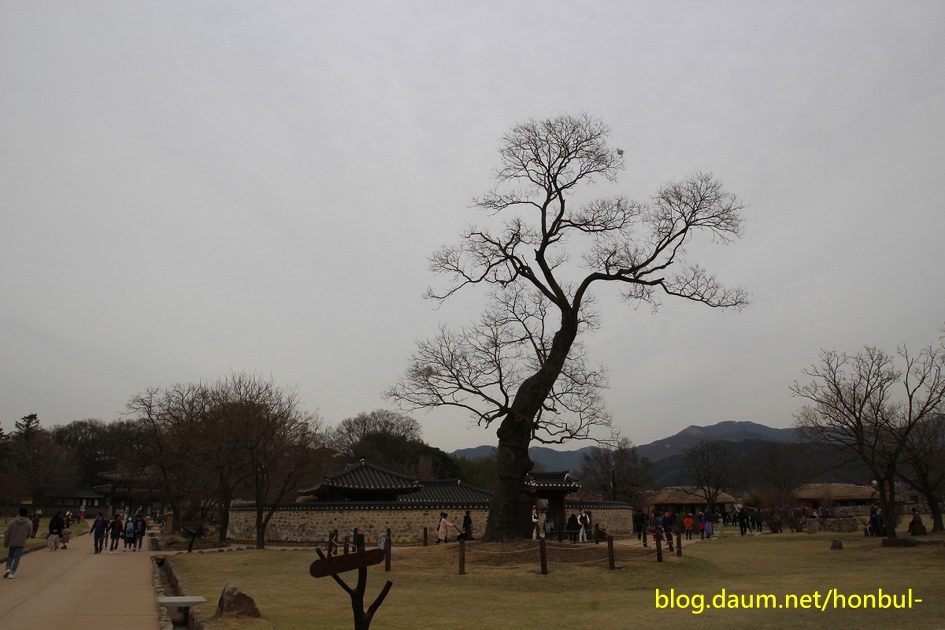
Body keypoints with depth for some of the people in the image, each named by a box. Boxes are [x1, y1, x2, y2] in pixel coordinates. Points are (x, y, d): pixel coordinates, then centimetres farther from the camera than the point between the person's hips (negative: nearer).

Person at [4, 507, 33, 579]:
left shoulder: (12, 522, -4)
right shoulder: (29, 523, -3)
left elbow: (8, 534, -2)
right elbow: (29, 534, 5)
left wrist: (5, 543, 7)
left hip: (12, 543, 1)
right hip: (21, 543, -1)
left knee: (10, 556, 19)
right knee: (16, 558, 3)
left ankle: (8, 568, -2)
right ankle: (12, 573, -4)